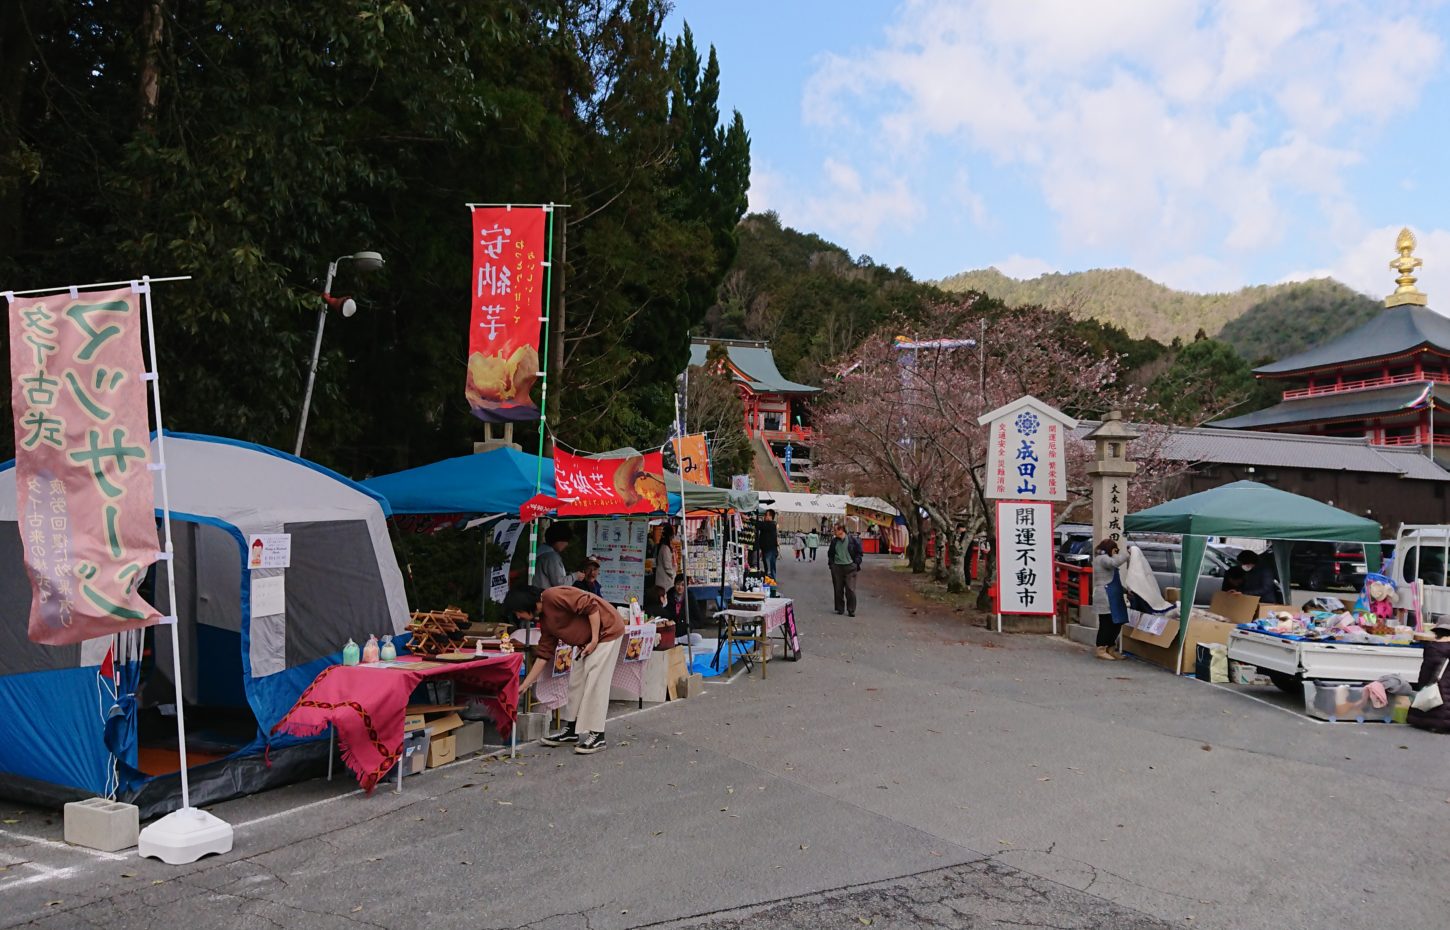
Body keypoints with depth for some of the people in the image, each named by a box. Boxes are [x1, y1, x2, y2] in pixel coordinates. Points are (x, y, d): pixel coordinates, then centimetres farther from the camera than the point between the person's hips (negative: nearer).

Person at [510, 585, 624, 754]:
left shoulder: (552, 596, -22)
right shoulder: (544, 621, 6)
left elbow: (591, 605, -26)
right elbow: (544, 654, 8)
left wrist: (594, 640, -22)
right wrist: (524, 686, 8)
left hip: (606, 630, -10)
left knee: (596, 681, -11)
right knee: (576, 681, 10)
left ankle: (597, 735, -6)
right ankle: (572, 730, 19)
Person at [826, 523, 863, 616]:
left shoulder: (852, 540, -1)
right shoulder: (834, 542, 10)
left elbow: (859, 552, 6)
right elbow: (830, 553, 21)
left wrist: (856, 563, -4)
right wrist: (831, 563, 8)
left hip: (850, 567, -3)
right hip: (837, 567, 3)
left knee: (850, 590, -6)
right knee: (838, 590, 6)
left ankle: (851, 610, 2)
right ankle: (839, 608, 17)